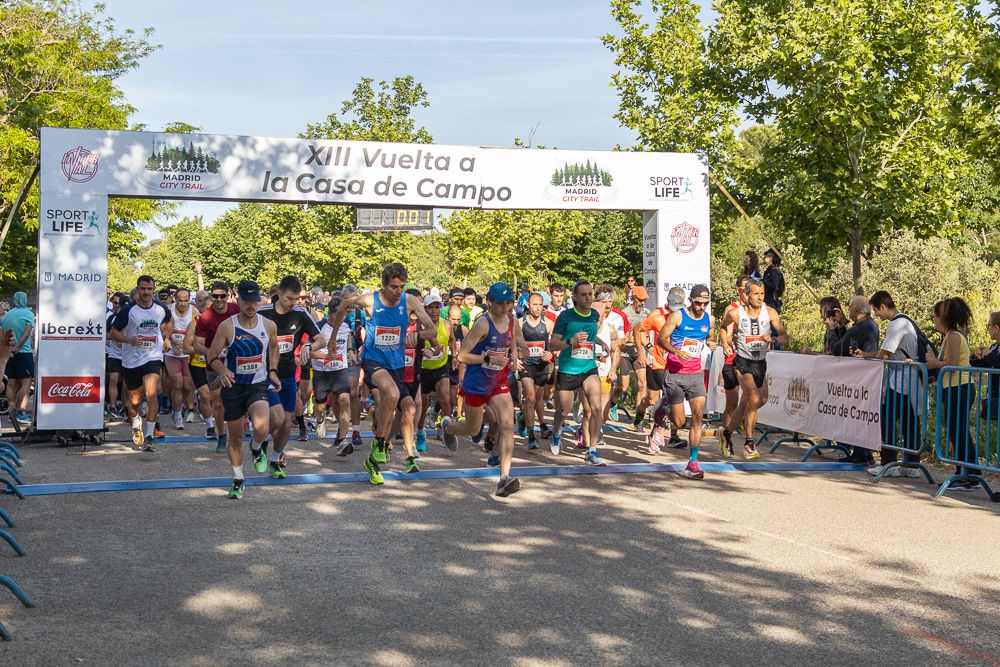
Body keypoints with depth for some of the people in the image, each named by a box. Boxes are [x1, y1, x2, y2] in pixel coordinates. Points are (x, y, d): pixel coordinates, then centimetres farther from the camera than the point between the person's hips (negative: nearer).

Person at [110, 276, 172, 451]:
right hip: (131, 360, 0)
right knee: (133, 399, 13)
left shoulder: (161, 310, -1)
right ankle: (136, 424, 47)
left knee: (151, 394, -21)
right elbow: (113, 333, -5)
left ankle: (149, 438, -17)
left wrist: (166, 338, 10)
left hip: (153, 358, 0)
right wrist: (130, 340, -21)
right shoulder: (128, 311, -10)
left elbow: (168, 322, 24)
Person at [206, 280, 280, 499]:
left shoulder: (269, 325, -4)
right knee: (235, 436, 9)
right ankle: (238, 480, 29)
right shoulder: (227, 326, -11)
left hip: (258, 384, 0)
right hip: (233, 385, 0)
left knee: (261, 427, -26)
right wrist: (222, 370, -26)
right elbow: (212, 355, -7)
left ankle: (256, 448, 11)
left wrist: (272, 370, 6)